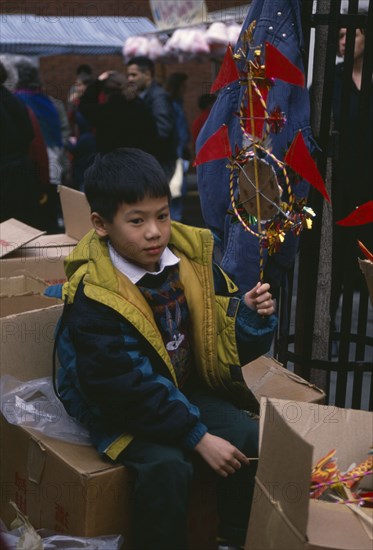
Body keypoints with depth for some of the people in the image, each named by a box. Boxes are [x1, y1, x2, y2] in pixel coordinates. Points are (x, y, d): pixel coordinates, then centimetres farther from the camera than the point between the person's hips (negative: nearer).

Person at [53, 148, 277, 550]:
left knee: (254, 442, -10)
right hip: (122, 410, -5)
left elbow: (226, 343, 4)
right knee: (166, 465, -29)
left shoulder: (191, 260, -6)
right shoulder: (92, 297, -23)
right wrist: (198, 437, -26)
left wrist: (249, 313, -19)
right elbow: (126, 388, -25)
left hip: (189, 389, 6)